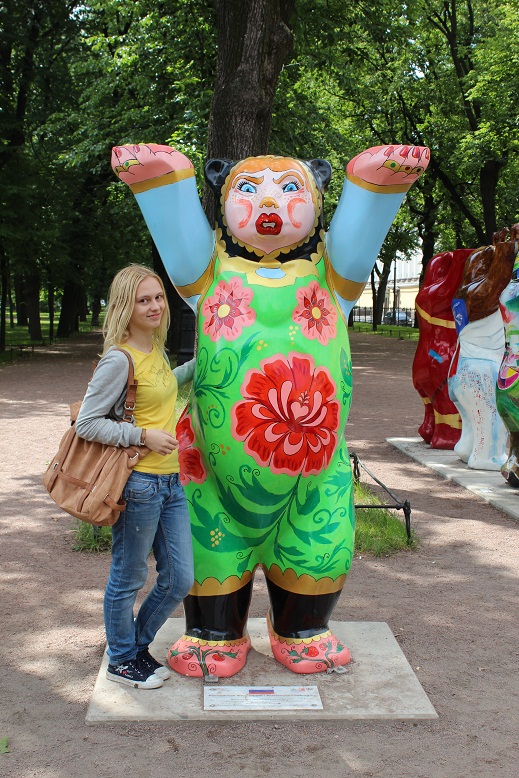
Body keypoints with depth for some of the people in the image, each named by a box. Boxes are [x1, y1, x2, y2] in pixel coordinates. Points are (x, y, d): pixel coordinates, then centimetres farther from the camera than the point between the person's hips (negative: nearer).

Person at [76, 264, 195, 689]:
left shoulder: (156, 348, 10)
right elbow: (87, 423, -15)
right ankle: (122, 660, 31)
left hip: (170, 482, 8)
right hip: (137, 483, -8)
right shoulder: (119, 359, -16)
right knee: (129, 579, 9)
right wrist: (143, 435, -17)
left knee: (180, 579, 13)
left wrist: (199, 364, 28)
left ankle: (138, 646, 35)